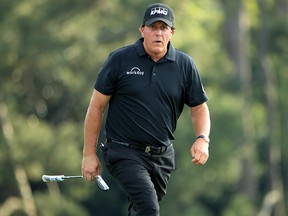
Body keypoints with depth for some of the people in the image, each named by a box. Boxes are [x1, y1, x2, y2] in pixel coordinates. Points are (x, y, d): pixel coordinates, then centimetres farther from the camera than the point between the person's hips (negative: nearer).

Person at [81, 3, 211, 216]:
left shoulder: (185, 65, 2)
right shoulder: (119, 60, -6)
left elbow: (199, 107, 11)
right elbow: (97, 106, -1)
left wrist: (202, 139, -10)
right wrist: (89, 154, -2)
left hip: (162, 156, 4)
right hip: (125, 152, -4)